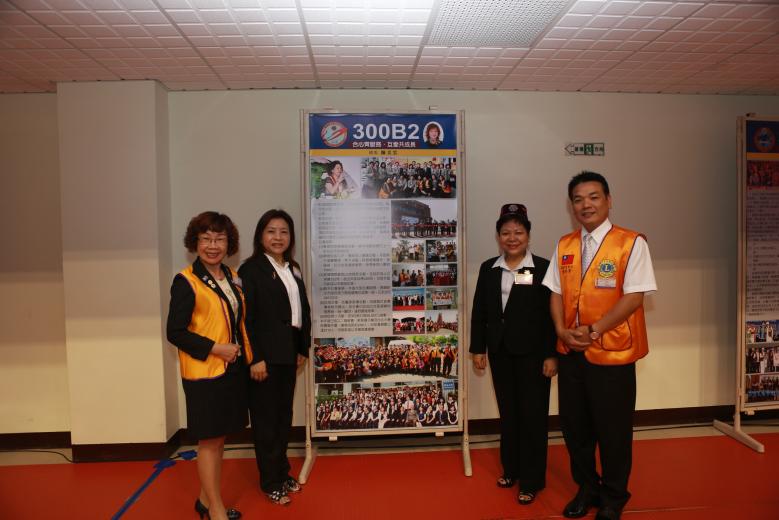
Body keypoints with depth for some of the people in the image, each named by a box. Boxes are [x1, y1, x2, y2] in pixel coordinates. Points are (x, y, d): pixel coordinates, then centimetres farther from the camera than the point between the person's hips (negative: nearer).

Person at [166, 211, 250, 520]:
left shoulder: (233, 278, 8)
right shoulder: (186, 282, -12)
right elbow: (175, 332, -15)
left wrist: (246, 353, 6)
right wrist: (216, 349, -19)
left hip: (233, 369, 7)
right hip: (204, 373, -7)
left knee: (219, 437, 16)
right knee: (208, 440, 4)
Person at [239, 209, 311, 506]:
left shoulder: (293, 269, 11)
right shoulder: (251, 269, -11)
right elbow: (245, 318, -16)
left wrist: (303, 348, 9)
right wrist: (254, 359, -19)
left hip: (288, 354, 7)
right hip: (264, 356, -7)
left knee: (284, 415, 17)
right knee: (266, 419, 6)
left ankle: (282, 473, 33)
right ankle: (270, 482, 22)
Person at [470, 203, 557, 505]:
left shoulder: (542, 268, -8)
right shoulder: (488, 269, 5)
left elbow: (553, 314, -10)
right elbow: (479, 311, 7)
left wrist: (551, 355, -12)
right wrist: (478, 348, 6)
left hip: (532, 353, -4)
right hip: (500, 352, 4)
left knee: (532, 415, 6)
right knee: (508, 412, 16)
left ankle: (532, 480, 20)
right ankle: (511, 469, 33)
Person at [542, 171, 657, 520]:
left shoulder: (631, 243, -8)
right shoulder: (564, 246, 8)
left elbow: (634, 297, -14)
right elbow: (556, 293, 7)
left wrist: (594, 330, -19)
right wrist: (562, 330, -9)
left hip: (612, 352, -4)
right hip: (570, 351, 5)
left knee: (613, 429, 9)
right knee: (574, 425, 15)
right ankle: (586, 488, 38)